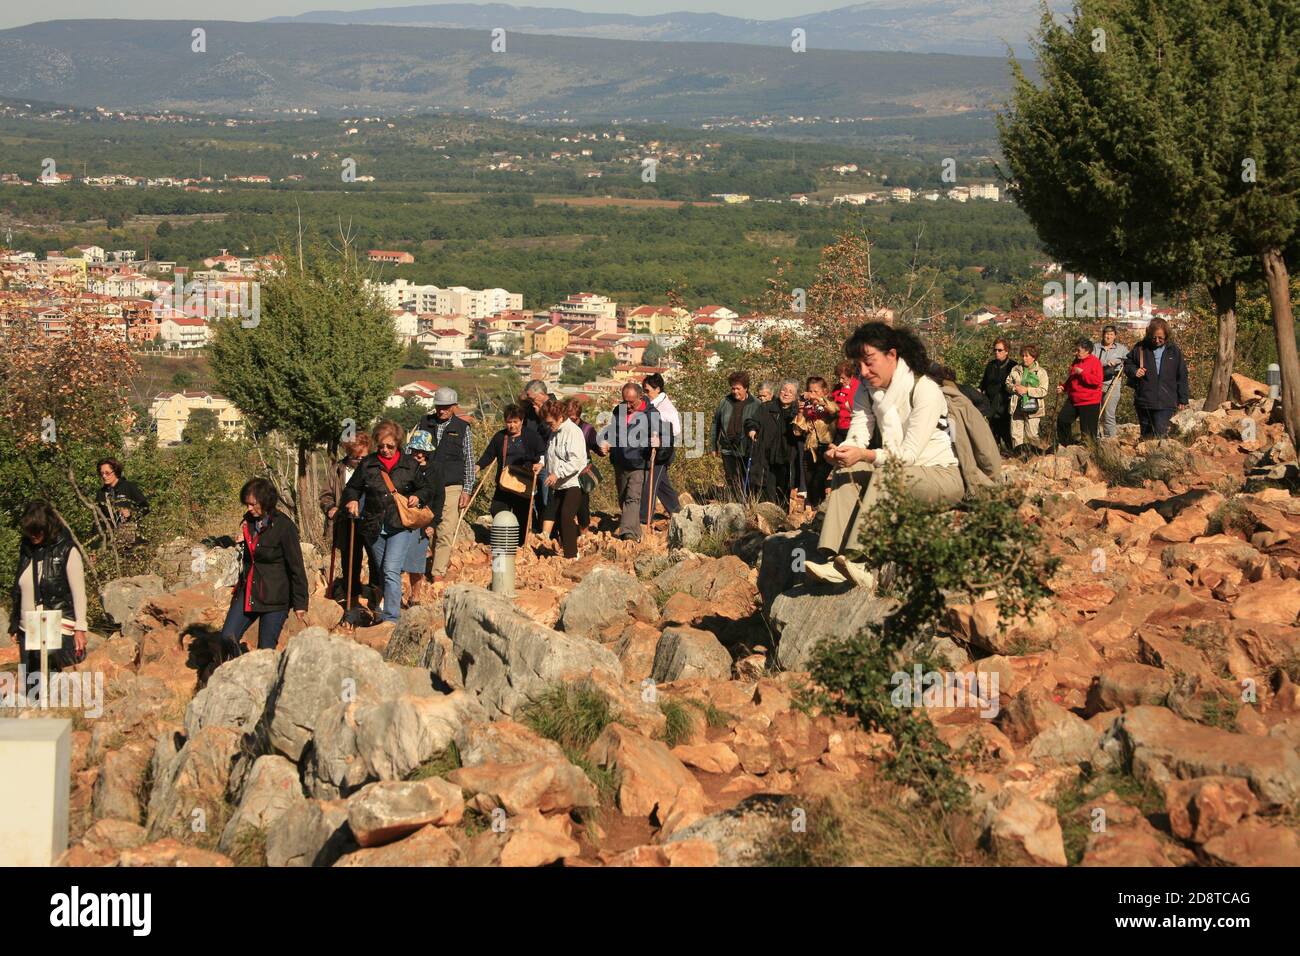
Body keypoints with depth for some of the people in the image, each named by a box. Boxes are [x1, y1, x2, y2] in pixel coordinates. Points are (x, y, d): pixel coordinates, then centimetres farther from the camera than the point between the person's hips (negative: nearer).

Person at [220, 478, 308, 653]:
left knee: (266, 651, -4)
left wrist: (300, 604, -11)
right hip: (248, 591, 6)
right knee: (228, 637, -7)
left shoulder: (284, 526, -14)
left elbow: (296, 567, -11)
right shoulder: (248, 522, 6)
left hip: (274, 598, -6)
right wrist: (241, 540, -2)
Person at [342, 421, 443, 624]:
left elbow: (428, 489, 12)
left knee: (391, 571, -16)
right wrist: (352, 500, -8)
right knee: (381, 573, 14)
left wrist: (418, 497, -9)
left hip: (400, 526, -4)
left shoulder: (410, 465, 0)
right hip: (373, 527, 4)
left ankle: (391, 618, -19)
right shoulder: (367, 464, 3)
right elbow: (352, 488, 13)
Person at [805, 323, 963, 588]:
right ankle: (834, 560, -33)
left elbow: (909, 454, -23)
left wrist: (865, 455, -34)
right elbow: (857, 436, -5)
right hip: (897, 472, 7)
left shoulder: (925, 390, -18)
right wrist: (840, 450, -28)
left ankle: (862, 564, -45)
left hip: (943, 476, -7)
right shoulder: (867, 389, 5)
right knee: (847, 470, -16)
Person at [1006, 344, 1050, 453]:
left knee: (1031, 435, -2)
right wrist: (1014, 388, -7)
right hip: (1017, 407, 4)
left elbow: (1043, 391, -8)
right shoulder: (1016, 369, 12)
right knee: (1015, 434, 4)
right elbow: (1008, 383, 16)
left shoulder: (1041, 372, -1)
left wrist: (1027, 390, -16)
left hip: (1032, 407, -4)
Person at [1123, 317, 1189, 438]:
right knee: (1146, 435, 11)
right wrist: (1134, 371, -7)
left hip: (1165, 402, -2)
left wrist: (1183, 399, 7)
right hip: (1143, 400, 2)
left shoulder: (1174, 351, 3)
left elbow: (1182, 376, 8)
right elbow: (1127, 364, 17)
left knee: (1160, 434, -14)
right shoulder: (1140, 348, 4)